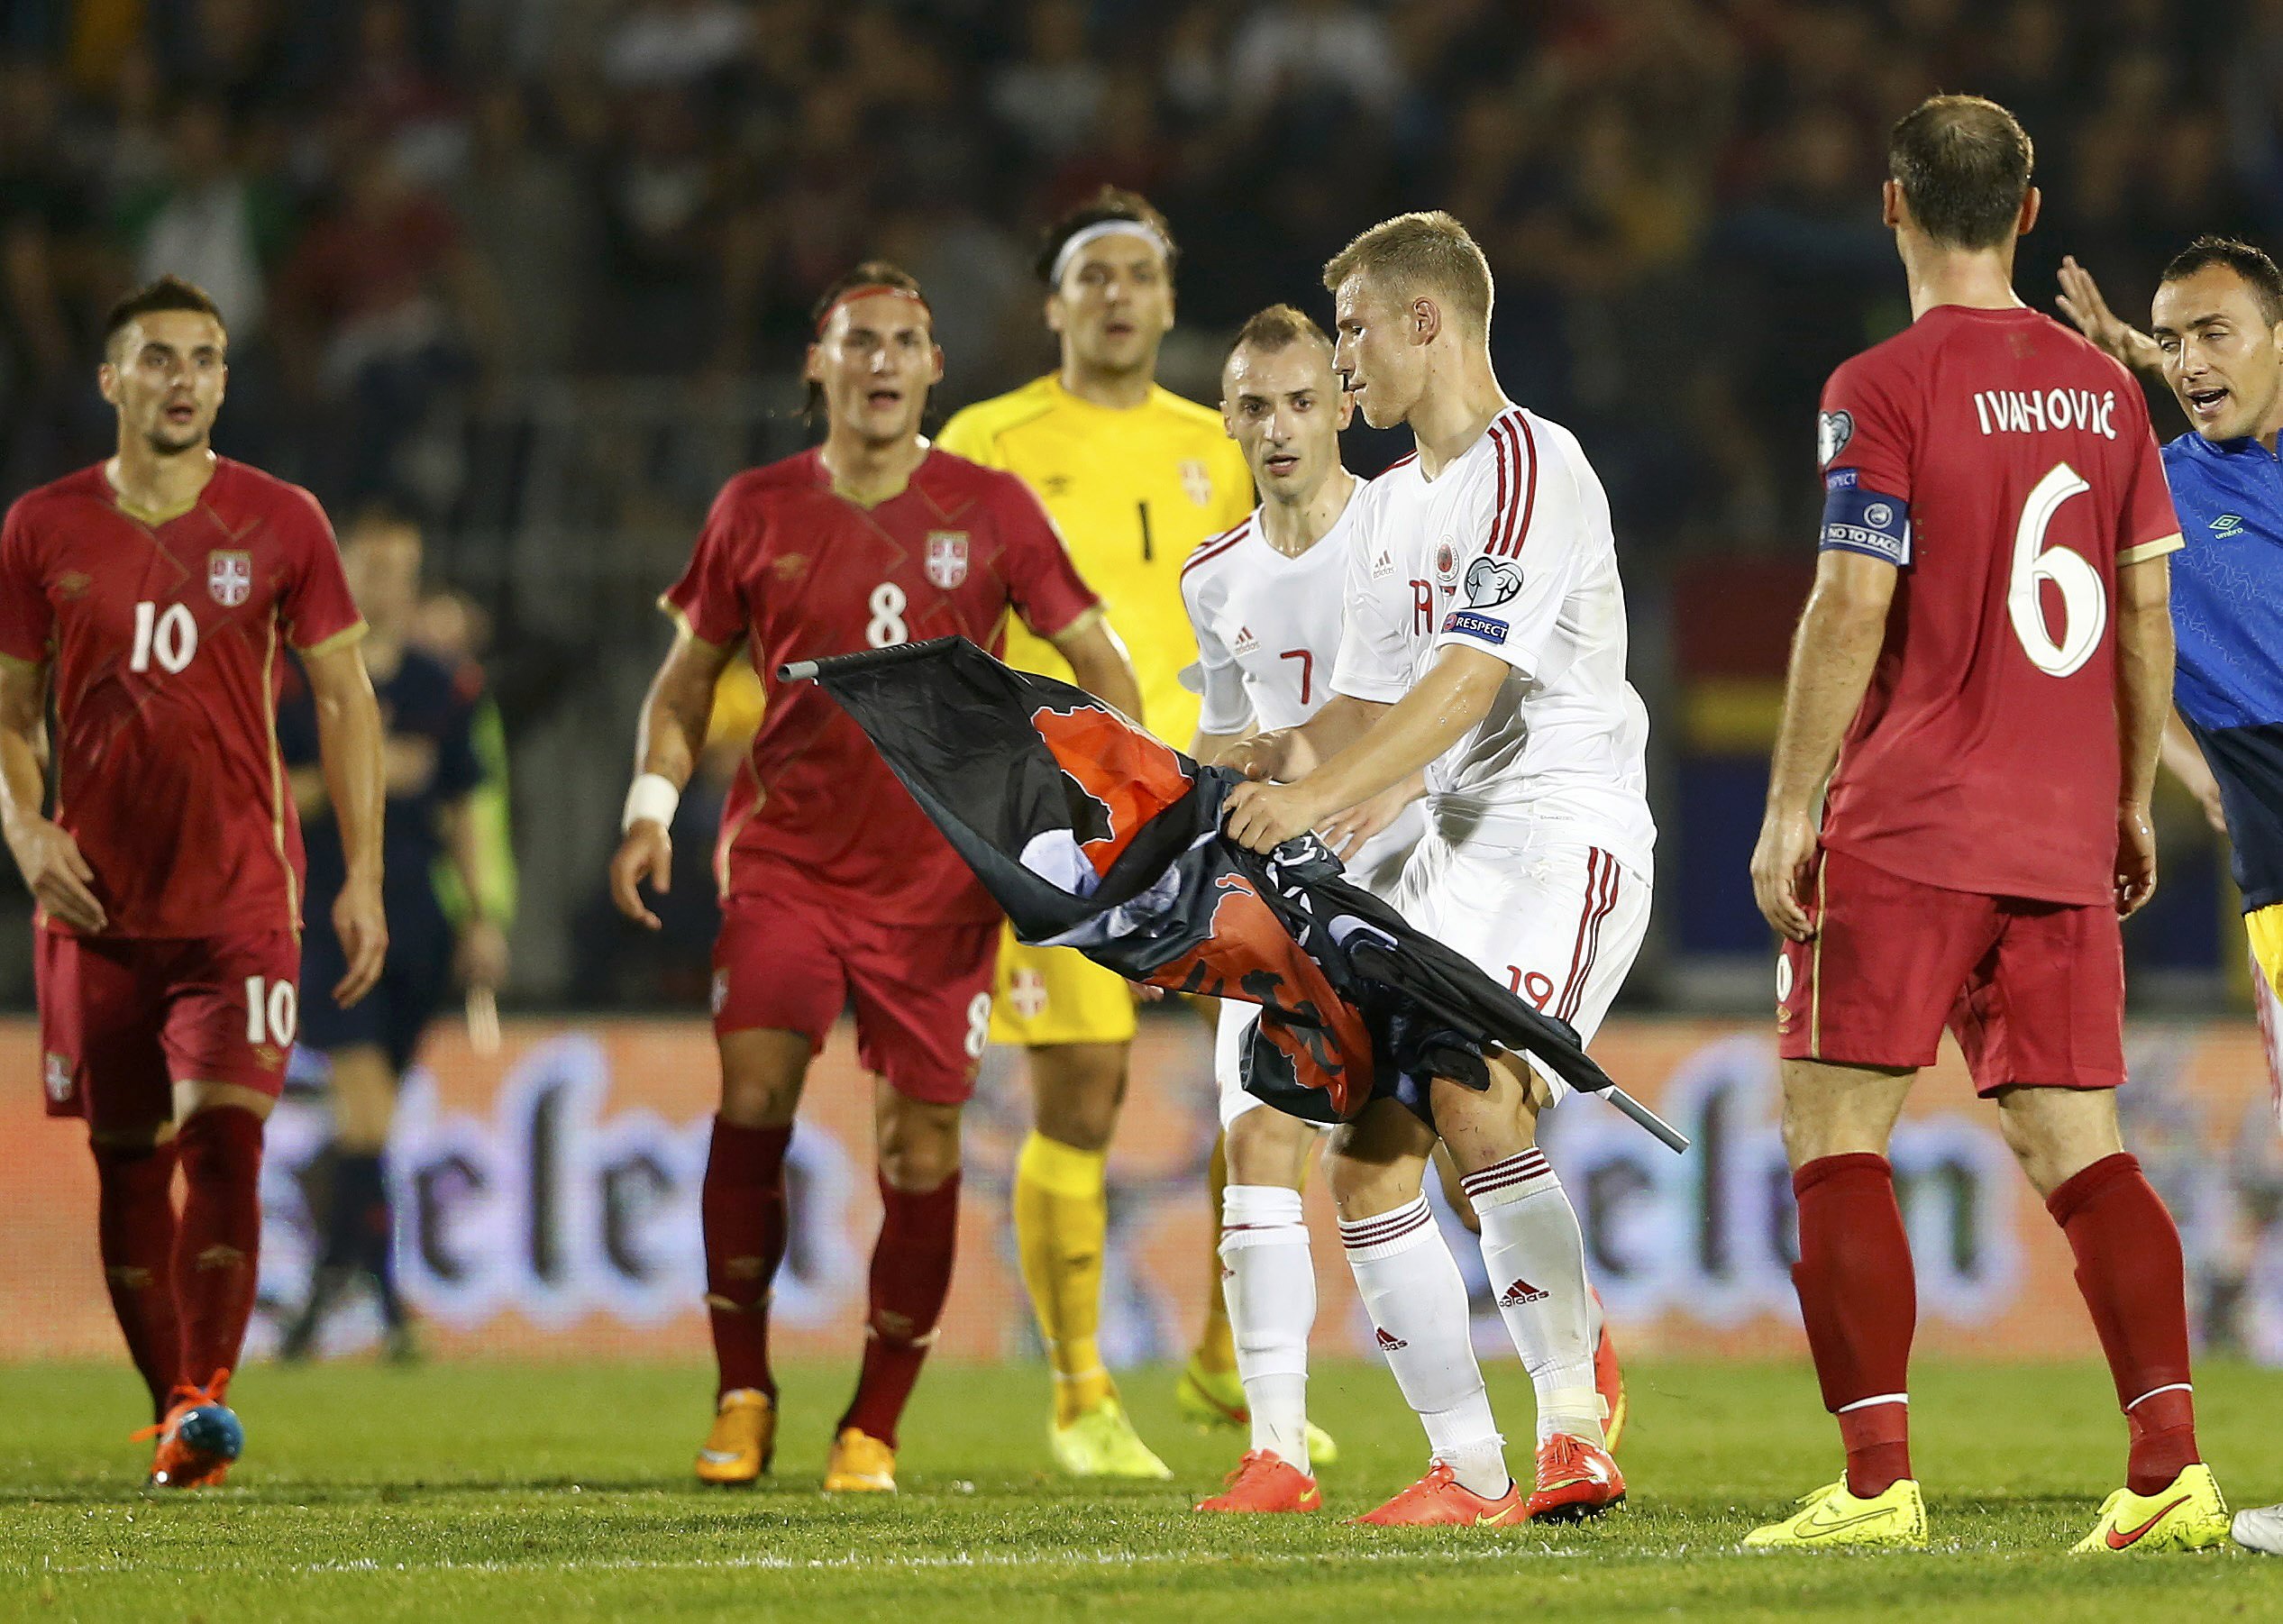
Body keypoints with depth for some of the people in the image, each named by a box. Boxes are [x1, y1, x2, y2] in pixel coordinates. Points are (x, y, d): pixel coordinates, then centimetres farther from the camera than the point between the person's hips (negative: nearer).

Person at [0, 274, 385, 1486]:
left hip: (243, 888, -2)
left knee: (224, 1134, -16)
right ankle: (173, 1413, 13)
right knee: (128, 1160, 4)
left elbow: (345, 700, 6)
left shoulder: (279, 522, 3)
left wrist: (364, 876, 0)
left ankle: (207, 1398, -18)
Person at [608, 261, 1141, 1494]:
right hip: (785, 859, 0)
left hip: (941, 876, 0)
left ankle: (875, 1425, 11)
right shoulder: (756, 512, 4)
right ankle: (742, 1394, -7)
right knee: (753, 1090, -18)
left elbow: (1096, 661, 7)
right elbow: (687, 675, 14)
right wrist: (652, 804, -1)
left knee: (921, 1146, -2)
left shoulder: (990, 511, 2)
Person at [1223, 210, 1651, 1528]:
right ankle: (1470, 1470, 2)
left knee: (1476, 1104, -28)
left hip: (1569, 836, -9)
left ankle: (1577, 1417, -16)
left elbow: (1467, 683, -21)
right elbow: (1370, 703, 21)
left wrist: (1316, 795, -28)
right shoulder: (1392, 503, 18)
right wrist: (1264, 764, 2)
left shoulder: (1532, 468, -12)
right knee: (1369, 1160, -1)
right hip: (1458, 849, 9)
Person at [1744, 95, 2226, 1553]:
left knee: (1837, 1141, 1)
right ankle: (2173, 1463, -7)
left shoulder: (1884, 392, -8)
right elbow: (2148, 612, 11)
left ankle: (1879, 1477, -7)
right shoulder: (2104, 390, 9)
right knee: (2079, 1150, 5)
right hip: (2061, 834, 5)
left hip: (1901, 831, -5)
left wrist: (1789, 807, -9)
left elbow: (1853, 611, -13)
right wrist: (2133, 803, 19)